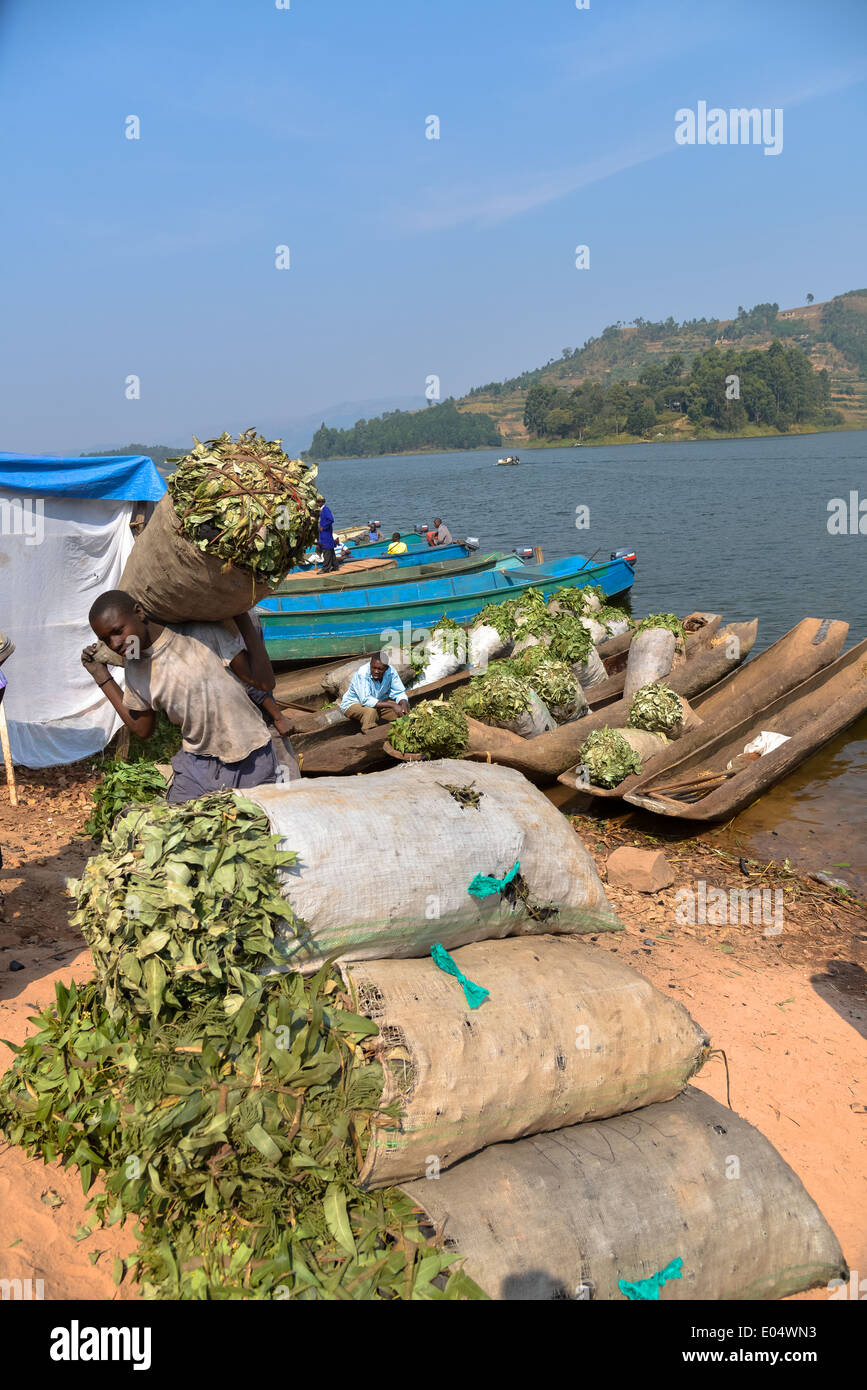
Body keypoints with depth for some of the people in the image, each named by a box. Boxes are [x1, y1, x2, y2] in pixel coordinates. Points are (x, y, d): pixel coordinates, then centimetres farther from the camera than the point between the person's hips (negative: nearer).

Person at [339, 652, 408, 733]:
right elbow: (366, 700, -35)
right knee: (371, 711, -36)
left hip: (378, 702, 6)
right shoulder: (362, 673, -31)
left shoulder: (391, 671, -18)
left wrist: (404, 704, -32)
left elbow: (399, 693, -8)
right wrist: (392, 705, -39)